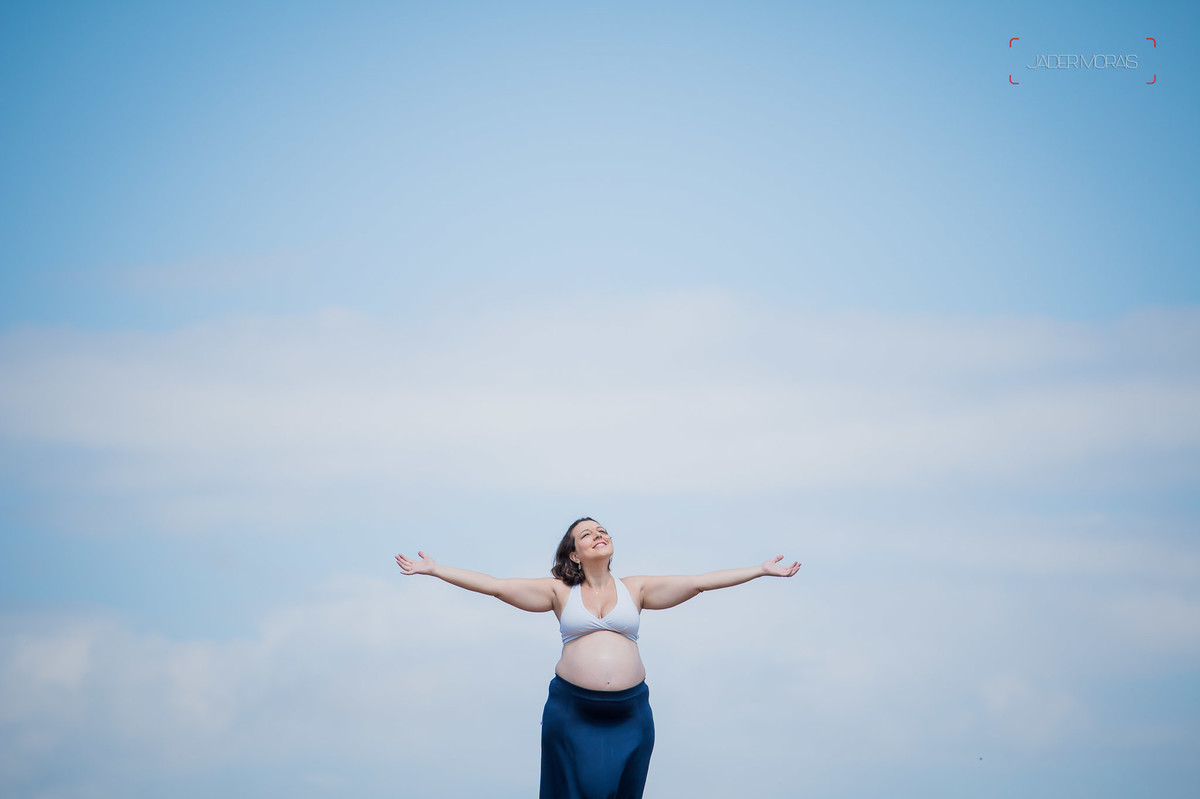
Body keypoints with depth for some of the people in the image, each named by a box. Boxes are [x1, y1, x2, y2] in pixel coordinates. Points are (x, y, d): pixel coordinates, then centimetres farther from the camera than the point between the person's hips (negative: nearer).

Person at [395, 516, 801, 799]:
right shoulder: (560, 592, 7)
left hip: (629, 712, 1)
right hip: (573, 712, -1)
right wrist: (435, 570, -1)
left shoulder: (635, 589, 9)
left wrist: (761, 570, 3)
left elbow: (699, 582, 6)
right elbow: (495, 586, 4)